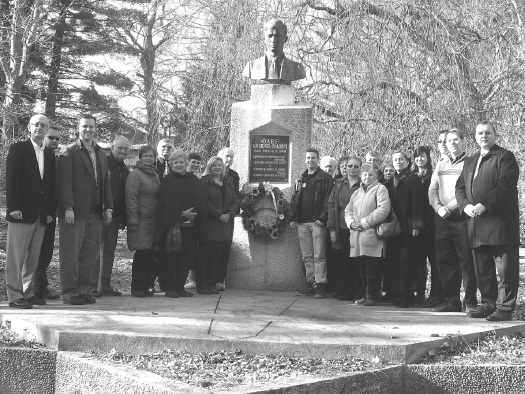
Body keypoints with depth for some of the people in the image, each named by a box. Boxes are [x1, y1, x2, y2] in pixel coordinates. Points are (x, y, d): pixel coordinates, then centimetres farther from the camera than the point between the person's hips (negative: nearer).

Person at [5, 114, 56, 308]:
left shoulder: (49, 154, 15)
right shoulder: (17, 149, -1)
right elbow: (11, 179, -7)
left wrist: (50, 211, 8)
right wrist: (14, 207, -14)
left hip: (41, 215, 5)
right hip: (22, 212, -5)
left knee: (33, 257, 8)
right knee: (16, 256, -2)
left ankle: (27, 293, 15)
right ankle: (14, 296, 1)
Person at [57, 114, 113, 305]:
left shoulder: (101, 154, 18)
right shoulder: (69, 153, -3)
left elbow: (106, 183, 19)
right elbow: (64, 182, -10)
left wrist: (108, 207, 10)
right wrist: (68, 208, -17)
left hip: (94, 213, 6)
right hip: (74, 212, -6)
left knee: (90, 253, 5)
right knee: (71, 253, -2)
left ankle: (83, 290, 13)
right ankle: (69, 292, 4)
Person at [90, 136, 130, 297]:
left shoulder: (124, 170, 17)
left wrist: (123, 218, 13)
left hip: (114, 215, 7)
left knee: (109, 249, 9)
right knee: (96, 248, -7)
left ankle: (105, 285, 14)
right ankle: (92, 285, -5)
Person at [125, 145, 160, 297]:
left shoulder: (155, 175, 18)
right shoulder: (135, 174, -5)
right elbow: (130, 198, -10)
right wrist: (133, 220, -16)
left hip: (154, 221, 7)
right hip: (141, 220, -6)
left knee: (151, 254, 2)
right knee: (142, 253, -7)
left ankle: (147, 285, 12)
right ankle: (137, 288, 2)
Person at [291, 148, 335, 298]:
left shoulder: (325, 178, 0)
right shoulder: (301, 179, 19)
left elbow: (328, 200, -7)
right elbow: (295, 200, 20)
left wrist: (323, 218, -15)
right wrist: (293, 218, 10)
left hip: (317, 221, -6)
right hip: (302, 222, 6)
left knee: (319, 255, -6)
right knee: (307, 256, 7)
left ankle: (320, 285, -5)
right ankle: (311, 283, 12)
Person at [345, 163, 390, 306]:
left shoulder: (380, 189, 0)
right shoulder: (357, 192, 21)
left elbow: (383, 209, -13)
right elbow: (348, 210, 19)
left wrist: (364, 223, -14)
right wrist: (351, 222, -3)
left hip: (372, 236, -6)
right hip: (357, 236, 6)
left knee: (373, 270, -4)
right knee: (362, 269, 8)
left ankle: (372, 296, 2)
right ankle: (364, 294, 17)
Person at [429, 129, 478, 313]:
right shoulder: (441, 164, 17)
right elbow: (432, 189, 13)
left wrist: (449, 208, -15)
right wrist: (438, 208, -4)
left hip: (462, 217, -5)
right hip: (442, 220, 5)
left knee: (467, 261, -4)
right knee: (445, 261, 6)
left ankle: (470, 302, 1)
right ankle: (451, 300, 12)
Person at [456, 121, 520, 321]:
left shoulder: (505, 157, 0)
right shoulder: (469, 162, 22)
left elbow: (506, 185, -13)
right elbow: (460, 187, 16)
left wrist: (484, 205, -20)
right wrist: (466, 205, -4)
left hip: (501, 222, -7)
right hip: (477, 225, 7)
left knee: (505, 268, -5)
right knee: (482, 268, 12)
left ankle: (505, 307, -2)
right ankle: (488, 303, 20)